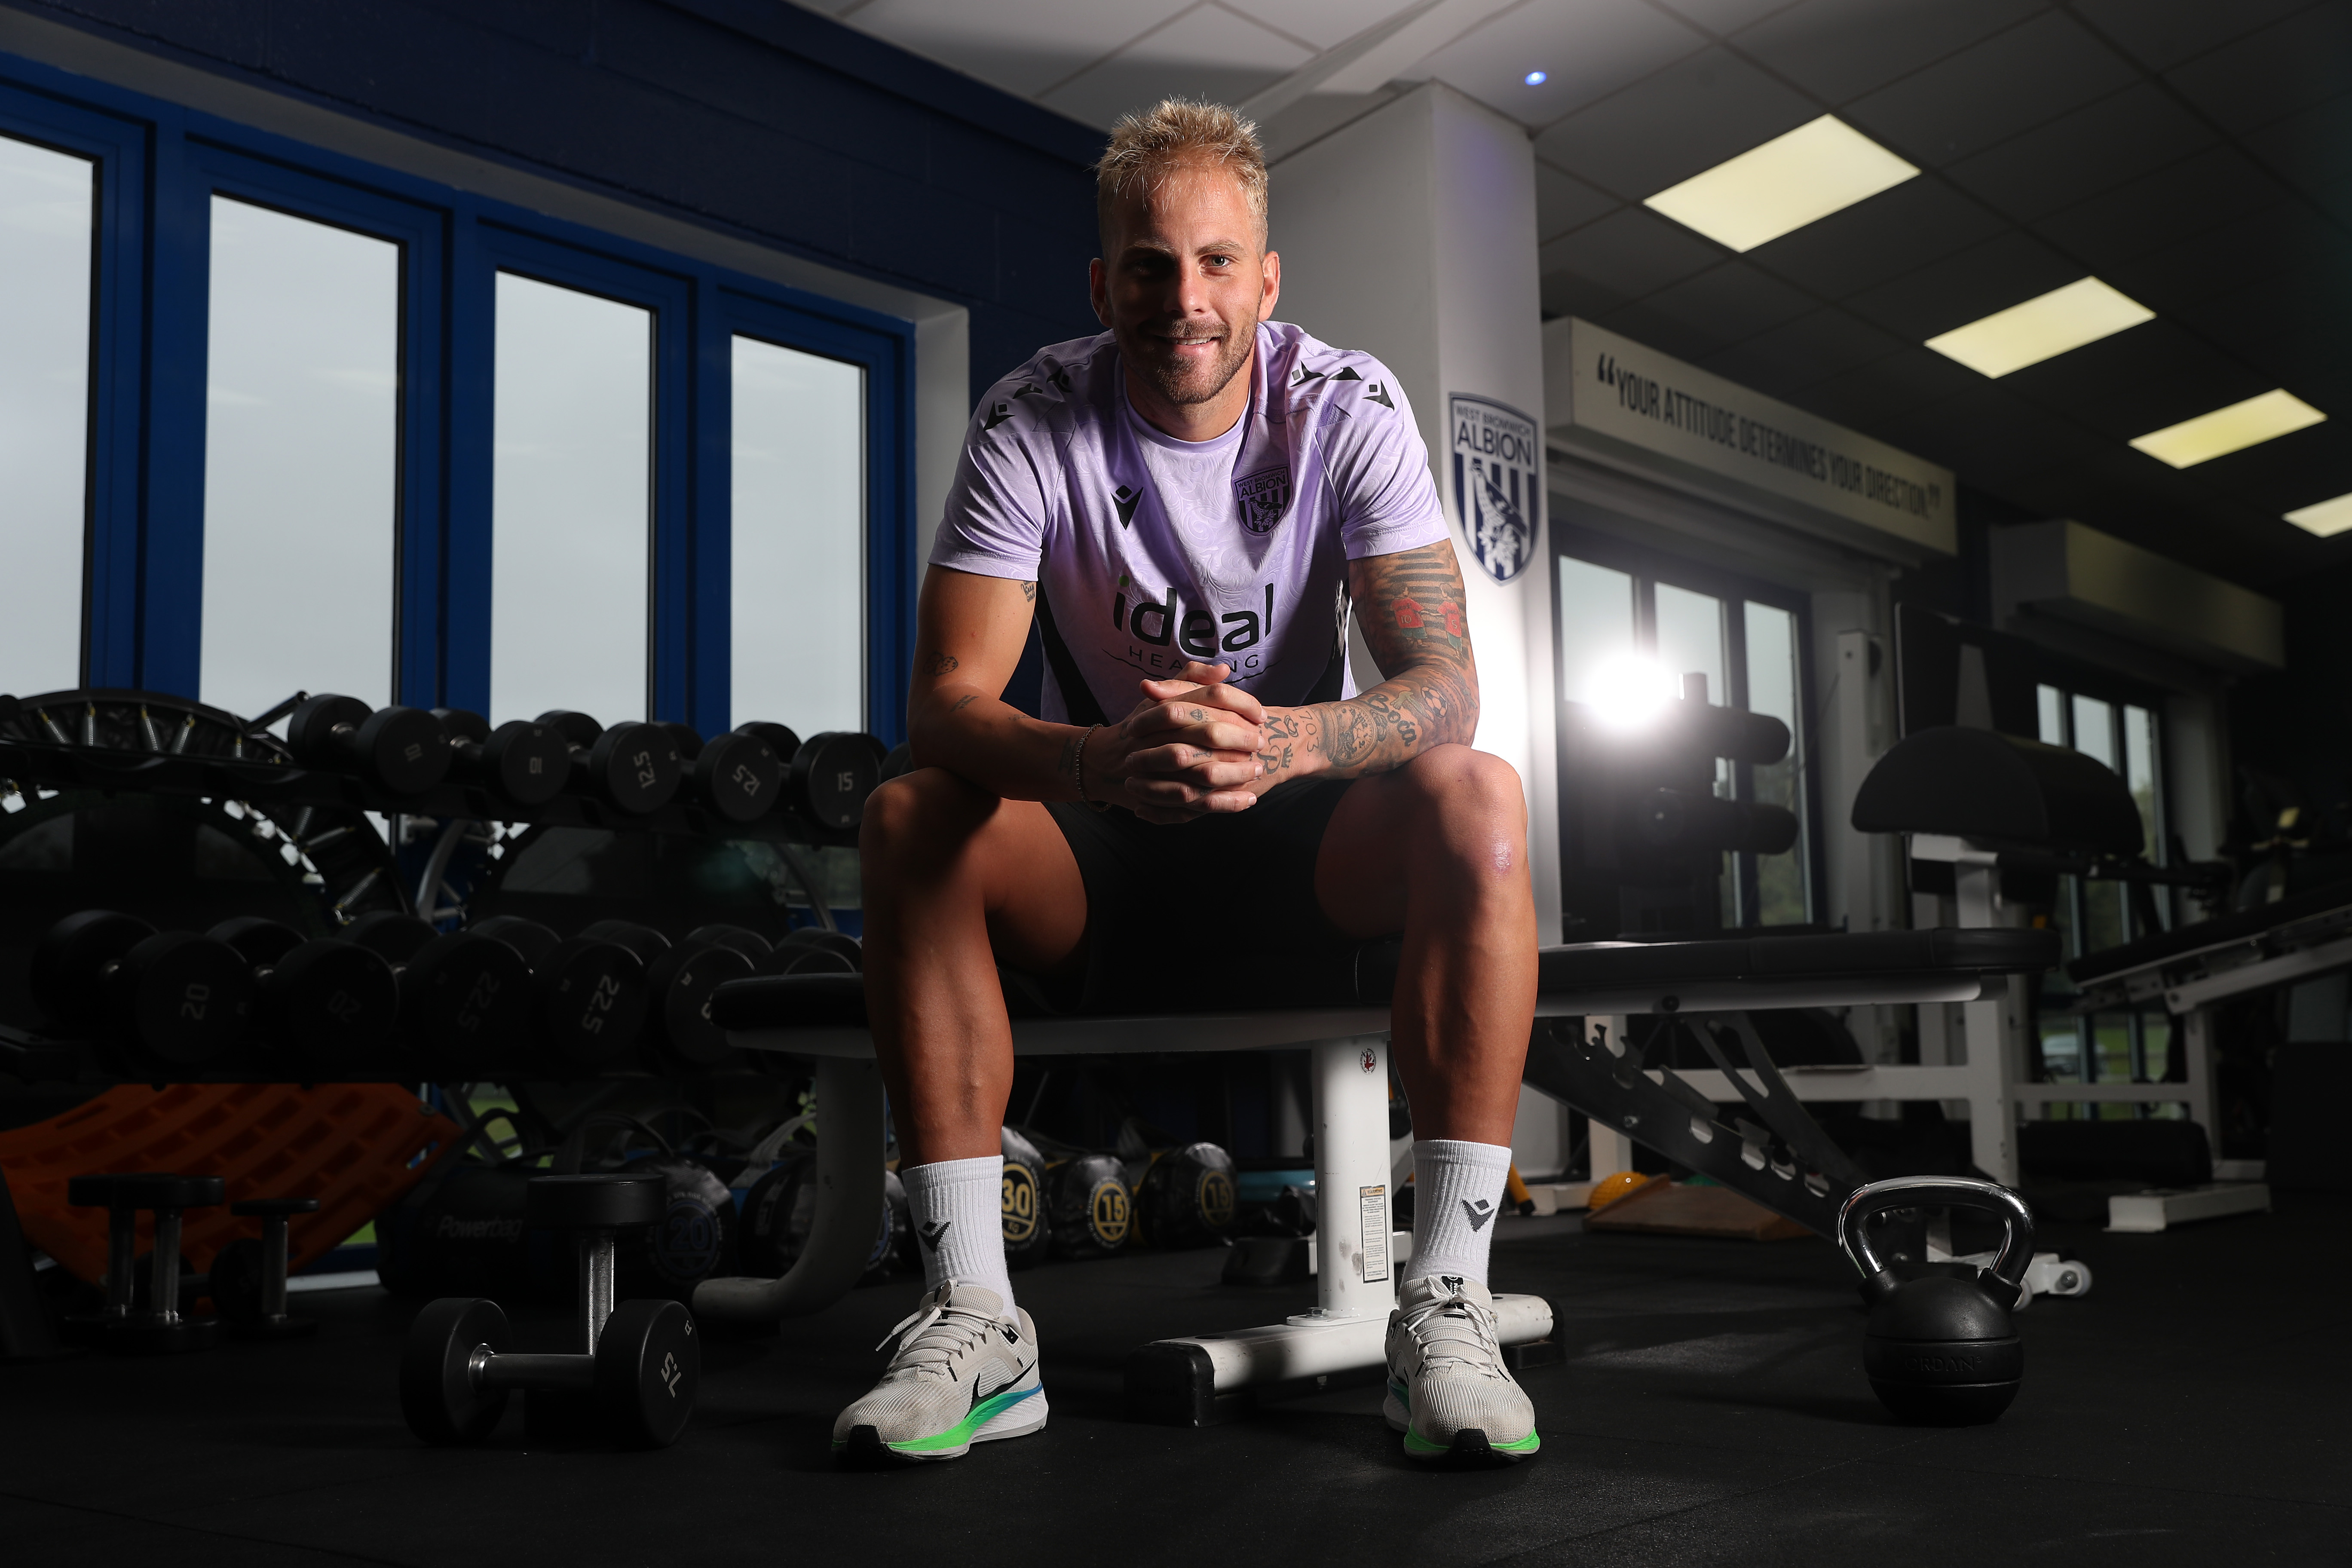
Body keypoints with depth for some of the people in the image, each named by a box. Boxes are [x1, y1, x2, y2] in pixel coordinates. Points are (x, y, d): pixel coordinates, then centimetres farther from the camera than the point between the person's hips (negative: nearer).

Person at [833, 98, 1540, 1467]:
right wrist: (1095, 762, -45)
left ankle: (1447, 1305, -30)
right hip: (1099, 851, 0)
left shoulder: (1347, 409, -12)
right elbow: (948, 699, -21)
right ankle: (975, 1322, -27)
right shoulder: (1031, 425, -12)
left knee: (1476, 799, -31)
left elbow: (1446, 682, -20)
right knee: (910, 819, -29)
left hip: (1299, 845, 0)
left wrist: (1282, 742, -44)